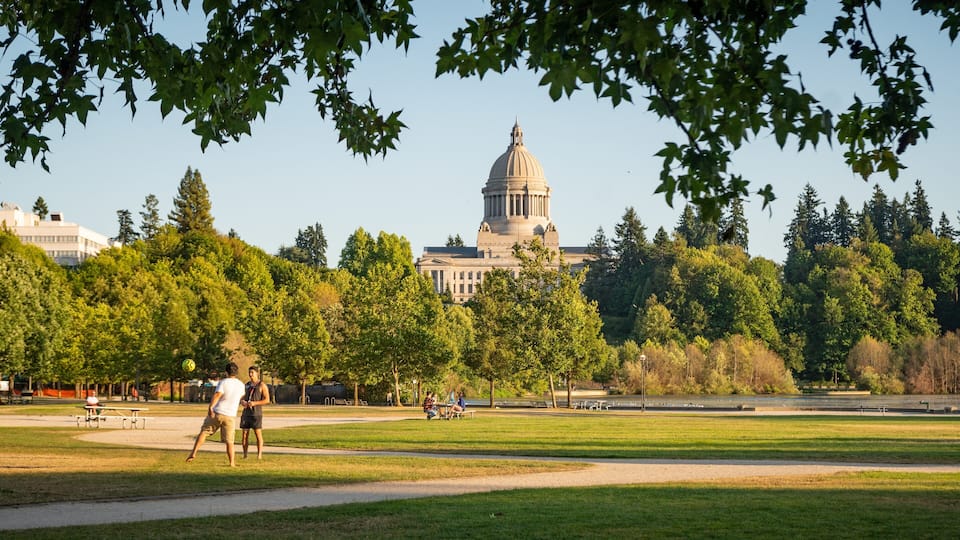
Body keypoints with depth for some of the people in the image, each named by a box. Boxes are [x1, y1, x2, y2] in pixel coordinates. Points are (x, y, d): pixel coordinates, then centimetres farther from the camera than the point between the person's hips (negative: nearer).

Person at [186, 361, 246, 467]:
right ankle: (232, 462, 1)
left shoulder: (223, 382, -7)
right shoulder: (241, 385, 7)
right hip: (230, 416, 3)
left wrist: (210, 407, -30)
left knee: (203, 432, 10)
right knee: (229, 441, 7)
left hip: (216, 413, -3)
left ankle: (193, 453, 0)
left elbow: (217, 395, -24)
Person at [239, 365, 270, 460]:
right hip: (246, 412, 6)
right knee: (244, 435, 2)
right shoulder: (247, 385, 16)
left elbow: (267, 400, -9)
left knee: (258, 434, -9)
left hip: (256, 413, -6)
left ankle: (259, 455, -11)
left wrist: (254, 403, -20)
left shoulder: (262, 385, -3)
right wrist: (242, 402, -6)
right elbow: (241, 398, 19)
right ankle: (245, 455, 7)